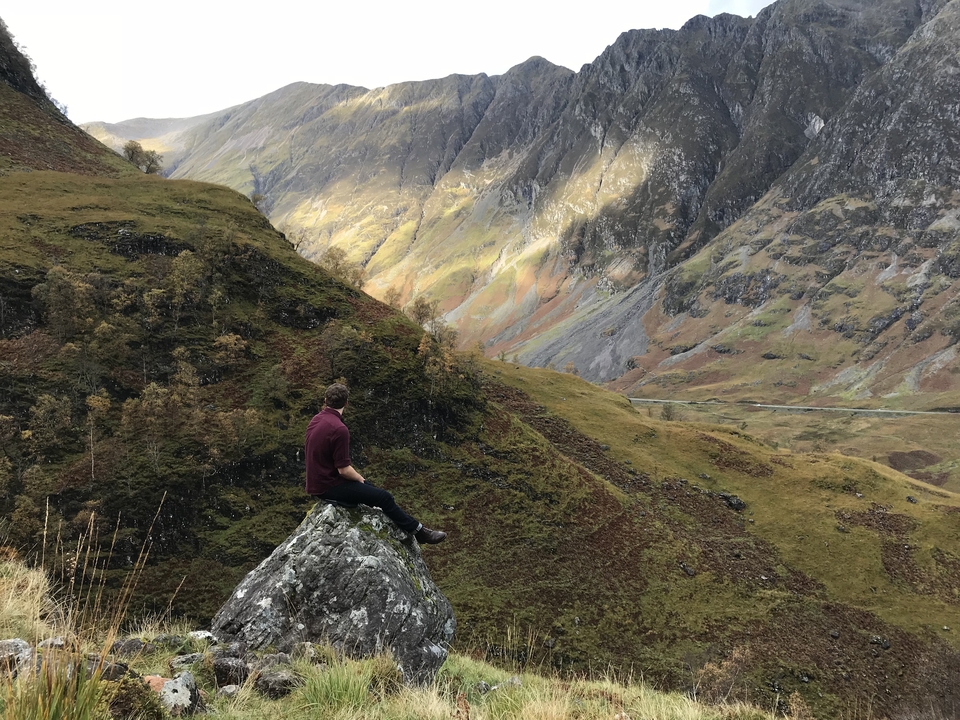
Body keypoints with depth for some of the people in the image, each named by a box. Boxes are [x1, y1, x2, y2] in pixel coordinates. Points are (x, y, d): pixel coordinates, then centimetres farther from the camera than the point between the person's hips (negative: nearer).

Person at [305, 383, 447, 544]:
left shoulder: (316, 420, 4)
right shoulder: (339, 429, -26)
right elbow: (344, 470, -25)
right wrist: (359, 478, -2)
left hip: (316, 482, 10)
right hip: (330, 488, -10)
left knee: (369, 487, 25)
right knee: (384, 497, -4)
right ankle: (417, 531, 10)